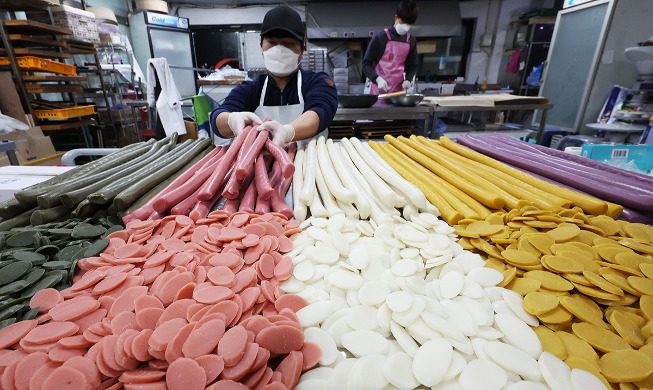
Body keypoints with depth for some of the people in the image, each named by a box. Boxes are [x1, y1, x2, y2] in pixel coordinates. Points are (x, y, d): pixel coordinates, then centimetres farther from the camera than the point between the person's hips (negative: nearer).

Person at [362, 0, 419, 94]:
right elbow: (366, 64, -6)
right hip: (379, 90, -4)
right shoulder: (381, 37, -6)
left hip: (398, 90, 4)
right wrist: (378, 79, -22)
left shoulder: (411, 41, 8)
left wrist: (408, 79, -3)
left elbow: (412, 66, 17)